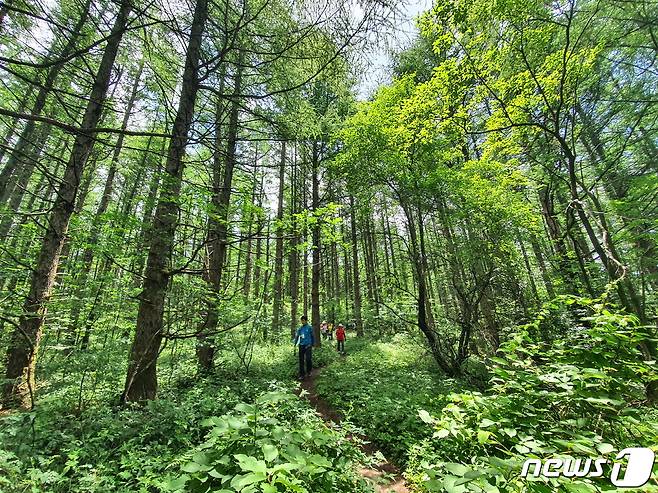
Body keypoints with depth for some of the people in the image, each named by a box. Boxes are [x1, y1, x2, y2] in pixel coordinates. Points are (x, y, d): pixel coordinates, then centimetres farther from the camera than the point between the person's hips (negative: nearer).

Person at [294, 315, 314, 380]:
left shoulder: (309, 327, -3)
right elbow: (297, 336, 10)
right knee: (301, 360, 6)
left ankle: (308, 371, 19)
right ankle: (302, 374, 17)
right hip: (301, 345, 3)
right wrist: (295, 344, 4)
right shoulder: (300, 328, 6)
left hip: (308, 345, -3)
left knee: (308, 359, -9)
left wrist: (312, 344, 9)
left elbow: (312, 336, 5)